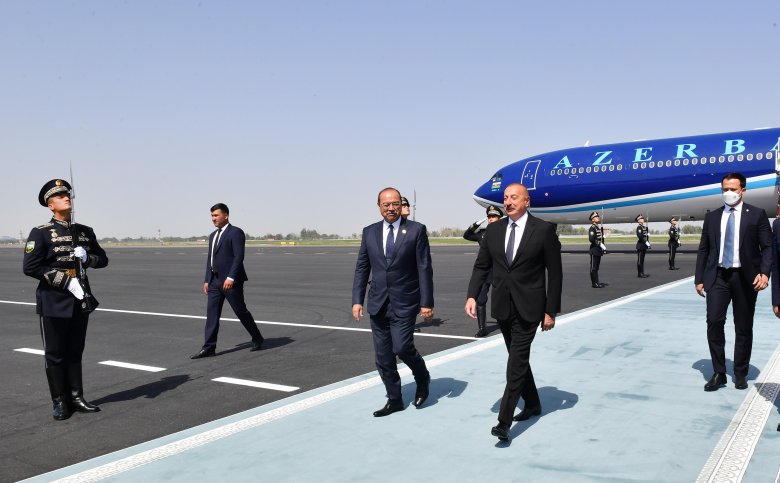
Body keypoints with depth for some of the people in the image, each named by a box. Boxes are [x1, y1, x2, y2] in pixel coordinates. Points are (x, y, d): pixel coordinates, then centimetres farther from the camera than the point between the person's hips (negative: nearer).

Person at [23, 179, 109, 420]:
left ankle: (76, 398, 21)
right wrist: (66, 282, -19)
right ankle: (60, 402, 16)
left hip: (81, 300, 5)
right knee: (55, 354, 5)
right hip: (54, 302, -4)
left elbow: (103, 259, 14)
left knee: (75, 352, 12)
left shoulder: (85, 232, 8)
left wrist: (87, 258, -9)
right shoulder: (40, 233, -6)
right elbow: (31, 267, -14)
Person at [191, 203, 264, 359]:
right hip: (215, 281, 7)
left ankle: (257, 339, 21)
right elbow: (210, 259, 20)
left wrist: (231, 277, -25)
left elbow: (239, 257, -17)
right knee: (211, 313, 1)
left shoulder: (236, 232, -9)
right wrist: (207, 280, 14)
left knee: (241, 311, 2)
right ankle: (209, 348, 2)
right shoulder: (213, 235, 18)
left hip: (230, 281, -7)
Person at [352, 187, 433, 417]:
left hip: (404, 302, -4)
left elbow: (424, 269, -6)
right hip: (378, 303, 4)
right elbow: (361, 269, 8)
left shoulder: (416, 230, -4)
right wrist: (357, 300, 1)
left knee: (402, 347, -13)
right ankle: (394, 400, 24)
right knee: (383, 356, 8)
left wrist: (426, 302, -11)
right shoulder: (369, 232, 6)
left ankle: (422, 378, 19)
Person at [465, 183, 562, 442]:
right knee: (518, 358, 17)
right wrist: (472, 295, -9)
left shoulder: (544, 230, -7)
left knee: (517, 361, -9)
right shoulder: (493, 230, 5)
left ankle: (504, 421, -8)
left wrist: (551, 311, -7)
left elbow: (555, 273, -5)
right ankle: (532, 404, 36)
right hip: (502, 306, 5)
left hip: (528, 308, -5)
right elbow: (481, 266, 6)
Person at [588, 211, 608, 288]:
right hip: (594, 250, -9)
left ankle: (597, 282, 19)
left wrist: (603, 246, 12)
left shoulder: (600, 227, 16)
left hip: (599, 250, 9)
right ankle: (594, 283, -1)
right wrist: (600, 244, -23)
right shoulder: (592, 228, -12)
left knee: (596, 267, 14)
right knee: (593, 267, -4)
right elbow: (591, 239, -23)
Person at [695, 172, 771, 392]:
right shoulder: (712, 217, 10)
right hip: (718, 276, 2)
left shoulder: (757, 215, 2)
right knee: (714, 322, -8)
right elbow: (703, 249, 10)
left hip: (745, 277, -2)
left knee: (743, 328, 6)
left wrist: (764, 273, -16)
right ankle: (719, 373, 4)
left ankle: (740, 374, 20)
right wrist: (699, 279, 5)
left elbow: (767, 247, -2)